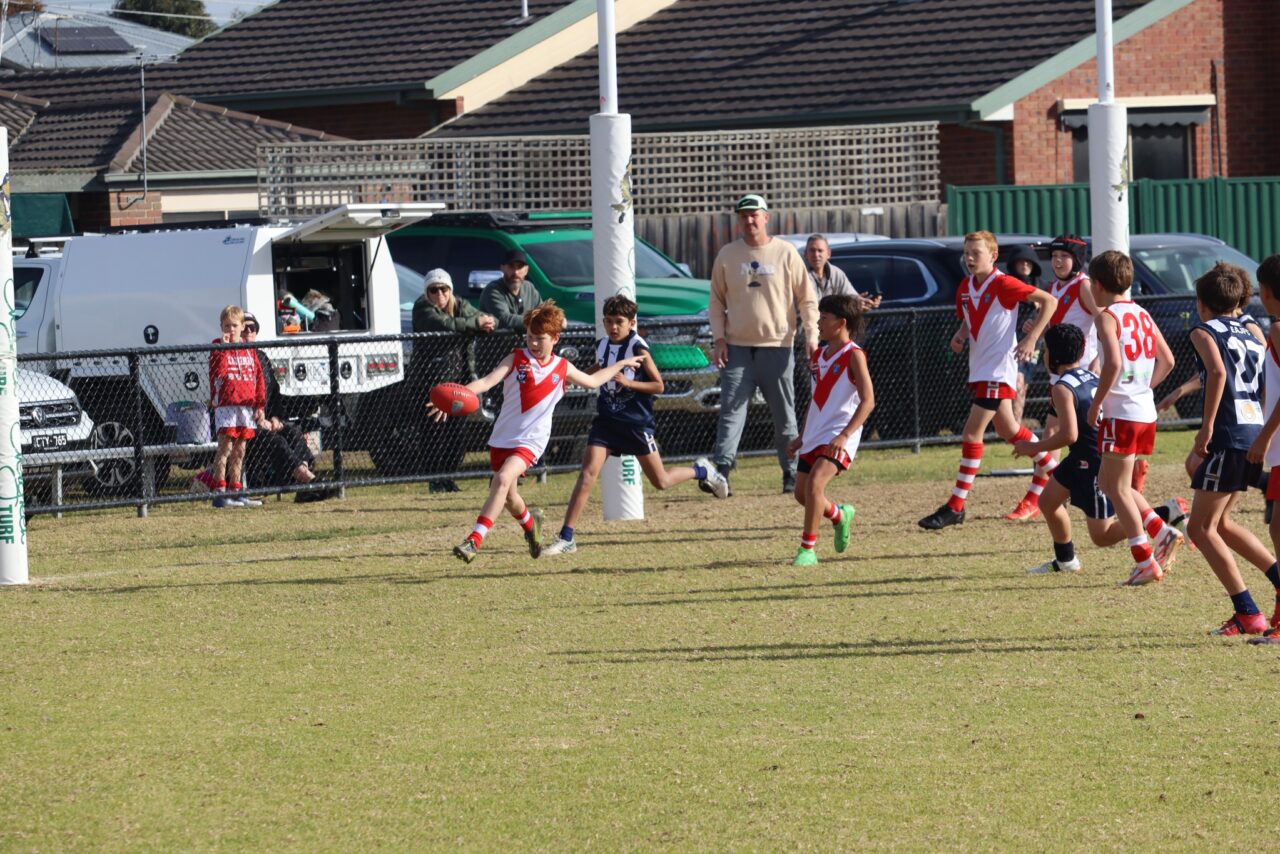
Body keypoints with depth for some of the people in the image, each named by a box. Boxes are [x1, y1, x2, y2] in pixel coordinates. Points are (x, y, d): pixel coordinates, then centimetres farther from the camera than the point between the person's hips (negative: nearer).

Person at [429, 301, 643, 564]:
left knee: (503, 479, -26)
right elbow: (487, 381, -16)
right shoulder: (516, 359, -2)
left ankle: (475, 540, -29)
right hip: (503, 436, 2)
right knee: (508, 497, 13)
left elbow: (592, 381, 23)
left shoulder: (561, 368, 2)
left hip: (531, 440, -2)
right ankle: (530, 521, 49)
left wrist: (621, 364, 25)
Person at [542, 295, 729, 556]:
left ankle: (701, 470, 37)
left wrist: (629, 382, -23)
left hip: (637, 423, -4)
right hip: (607, 420, 4)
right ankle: (566, 538, -14)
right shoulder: (602, 346, 4)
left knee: (661, 482, 6)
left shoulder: (638, 349, -13)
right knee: (588, 473, -12)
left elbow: (659, 385, -10)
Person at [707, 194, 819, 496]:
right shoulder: (727, 255, 5)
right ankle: (721, 470, -15)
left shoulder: (785, 253, 1)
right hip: (737, 347, 1)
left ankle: (791, 473, 13)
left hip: (777, 347, -1)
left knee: (784, 415, 5)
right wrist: (719, 338, -1)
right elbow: (717, 300, 9)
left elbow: (807, 298, 2)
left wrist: (811, 335, -8)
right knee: (731, 411, -8)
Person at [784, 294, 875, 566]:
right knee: (801, 493, 10)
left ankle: (808, 549, -17)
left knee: (814, 483, -24)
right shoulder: (817, 357, 13)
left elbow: (868, 400, -16)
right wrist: (802, 438, 19)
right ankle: (839, 515, 40)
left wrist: (845, 435, -25)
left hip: (839, 437, -8)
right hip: (814, 435, 8)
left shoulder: (853, 356, -10)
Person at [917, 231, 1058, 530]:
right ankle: (1054, 471, 38)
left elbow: (1049, 301, -12)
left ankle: (956, 506, -11)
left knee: (972, 432, -12)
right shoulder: (965, 288, 7)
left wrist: (1031, 339, -18)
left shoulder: (1003, 285, -15)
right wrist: (960, 335, 0)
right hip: (979, 367, 9)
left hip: (999, 367, -9)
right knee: (1008, 430, 19)